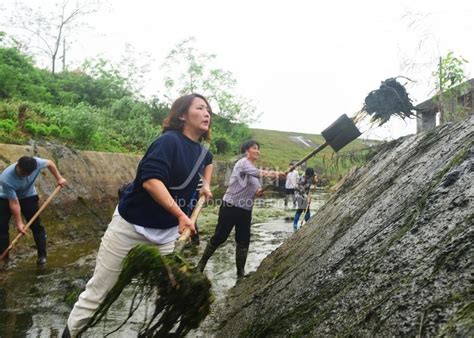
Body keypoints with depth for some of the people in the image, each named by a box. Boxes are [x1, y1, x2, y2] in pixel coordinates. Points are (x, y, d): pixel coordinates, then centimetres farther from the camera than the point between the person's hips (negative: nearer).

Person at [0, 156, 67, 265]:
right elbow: (14, 203, -32)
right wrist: (19, 223, -27)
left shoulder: (36, 163, -35)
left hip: (28, 196, 2)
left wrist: (59, 178, -4)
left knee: (36, 226, -3)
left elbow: (49, 163, -8)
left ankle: (42, 255, 7)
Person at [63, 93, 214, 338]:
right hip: (131, 225, -6)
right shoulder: (169, 141, -18)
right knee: (99, 289, 5)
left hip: (166, 233, 7)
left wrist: (206, 185, 19)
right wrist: (180, 214, -33)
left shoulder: (201, 151, 7)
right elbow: (151, 180, -31)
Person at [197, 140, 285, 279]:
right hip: (230, 207, -7)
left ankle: (241, 271, 18)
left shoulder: (255, 170, 15)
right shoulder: (243, 163, -10)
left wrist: (260, 192, -5)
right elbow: (260, 173, -28)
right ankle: (202, 262, 20)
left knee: (243, 241, 6)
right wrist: (276, 173, -36)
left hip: (246, 210, 7)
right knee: (219, 237, 1)